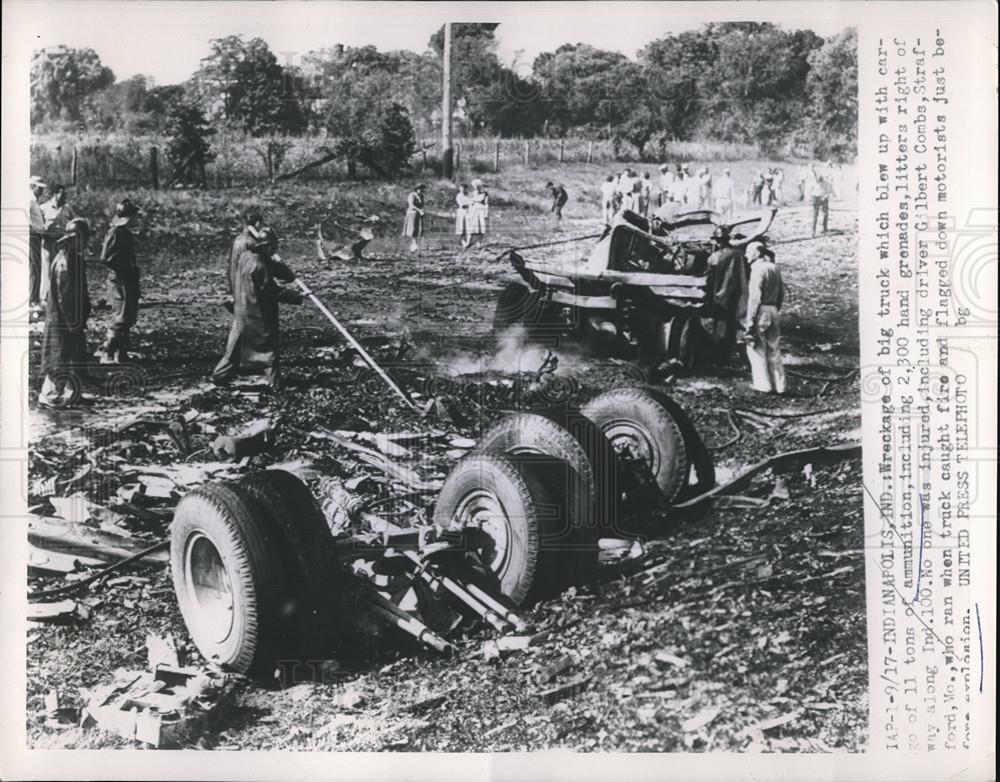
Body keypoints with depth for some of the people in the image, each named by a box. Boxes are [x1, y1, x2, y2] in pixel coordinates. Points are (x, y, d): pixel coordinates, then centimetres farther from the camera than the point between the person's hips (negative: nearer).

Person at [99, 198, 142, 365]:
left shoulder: (127, 233, 14)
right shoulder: (115, 232, -15)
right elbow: (106, 258, -22)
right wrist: (127, 268, -17)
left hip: (129, 282, 10)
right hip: (119, 281, -10)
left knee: (129, 319, 12)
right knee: (120, 320, -9)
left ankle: (121, 354, 20)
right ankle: (107, 355, -3)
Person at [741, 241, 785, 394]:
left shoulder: (758, 269, -14)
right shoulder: (774, 268, 10)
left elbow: (755, 297, -18)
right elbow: (781, 293, 15)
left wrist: (749, 321, -16)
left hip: (761, 312, -8)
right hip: (774, 312, 8)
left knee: (757, 350, 2)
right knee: (774, 350, 12)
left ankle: (764, 385, 3)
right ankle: (778, 385, 15)